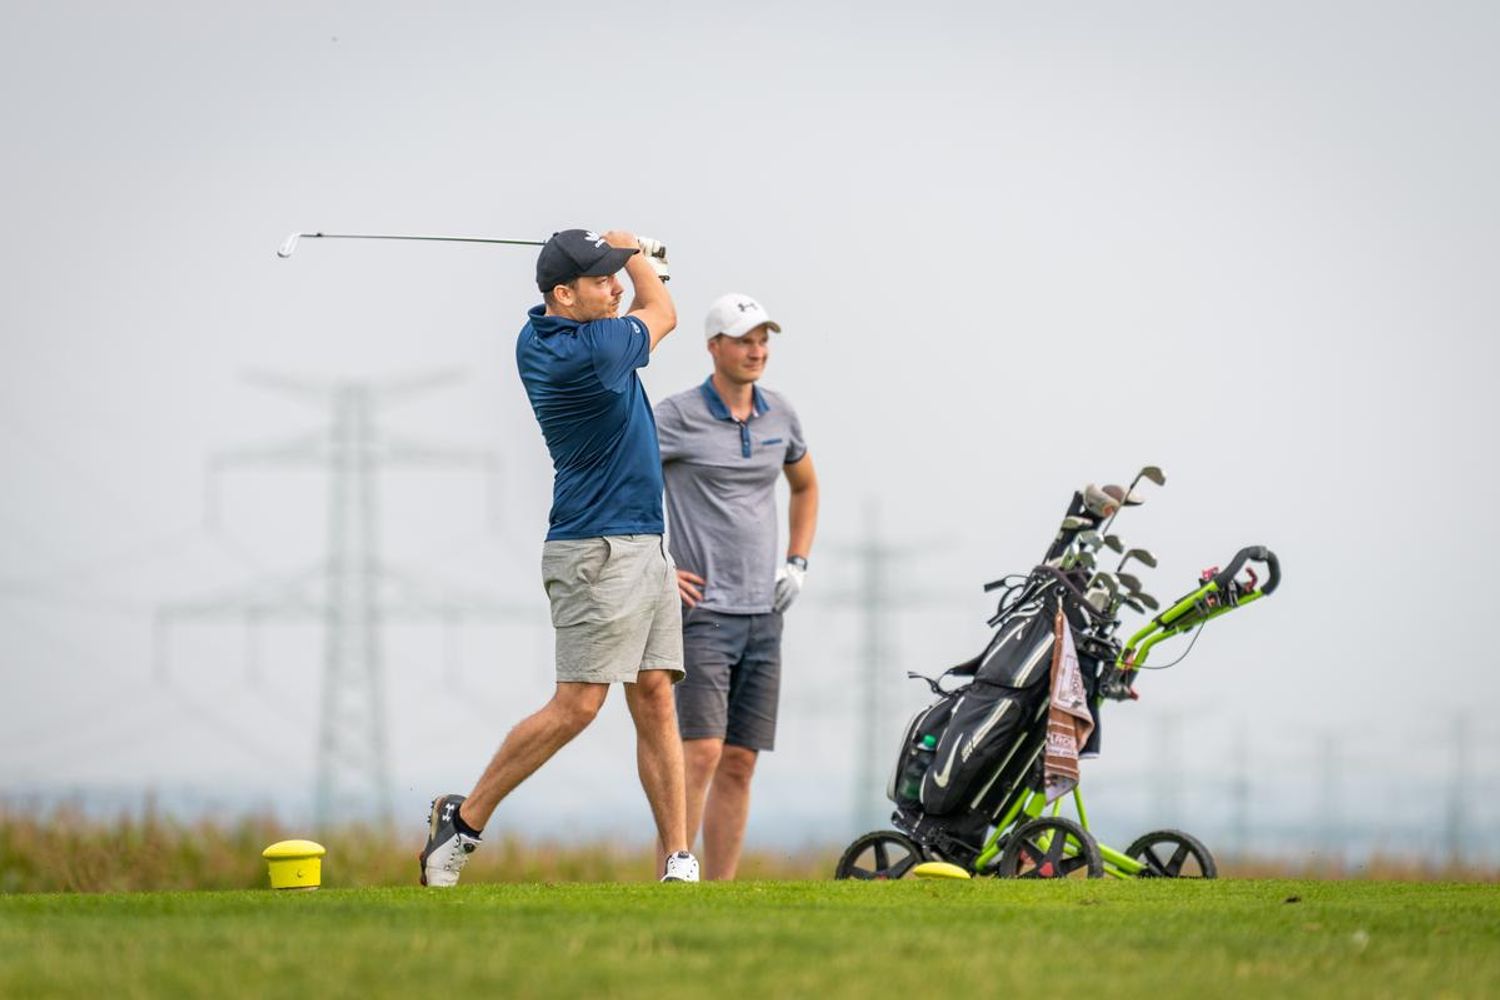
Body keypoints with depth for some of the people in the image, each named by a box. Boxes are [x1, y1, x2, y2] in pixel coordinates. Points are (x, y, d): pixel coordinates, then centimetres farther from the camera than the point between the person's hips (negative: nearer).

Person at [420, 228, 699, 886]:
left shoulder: (536, 338, 7)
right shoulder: (590, 352, -19)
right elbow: (663, 314, 3)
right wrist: (634, 253, 18)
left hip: (647, 547, 10)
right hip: (598, 552, -10)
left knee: (655, 699, 2)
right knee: (577, 705, -11)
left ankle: (677, 860, -2)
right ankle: (464, 819, -1)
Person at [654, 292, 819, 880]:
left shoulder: (778, 414, 11)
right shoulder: (678, 417, -7)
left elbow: (805, 486, 30)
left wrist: (797, 563, 15)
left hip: (762, 614, 6)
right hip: (702, 609, -6)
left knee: (740, 764, 5)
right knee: (702, 752, -17)